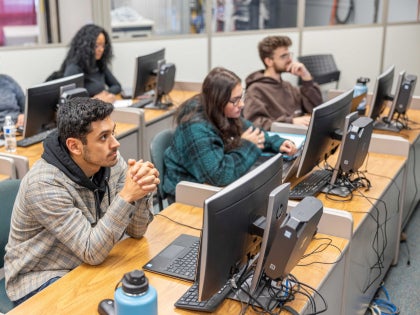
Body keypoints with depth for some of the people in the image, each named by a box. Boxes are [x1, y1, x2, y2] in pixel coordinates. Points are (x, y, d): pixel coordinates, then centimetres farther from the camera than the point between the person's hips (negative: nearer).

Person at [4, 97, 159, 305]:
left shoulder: (112, 163, -10)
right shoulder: (45, 184, -27)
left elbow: (136, 231, -7)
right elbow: (92, 252, -28)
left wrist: (142, 191, -26)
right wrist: (126, 196, -36)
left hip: (86, 266, 6)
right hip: (40, 279, -6)